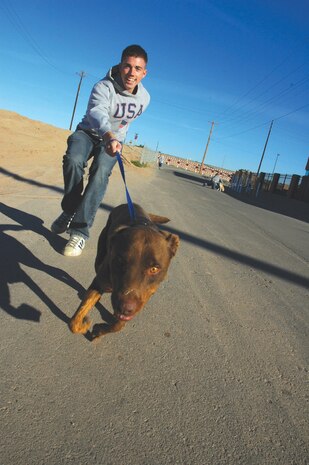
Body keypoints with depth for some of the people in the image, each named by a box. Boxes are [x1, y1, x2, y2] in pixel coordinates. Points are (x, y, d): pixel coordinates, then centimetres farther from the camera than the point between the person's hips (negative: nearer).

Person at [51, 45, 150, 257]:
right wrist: (109, 135, -67)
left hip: (114, 139, 2)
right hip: (89, 132, -2)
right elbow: (97, 113, -47)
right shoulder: (103, 87, -26)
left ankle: (80, 229, -30)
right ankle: (69, 210, -11)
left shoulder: (144, 97, -8)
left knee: (101, 172, -29)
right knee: (73, 160, -34)